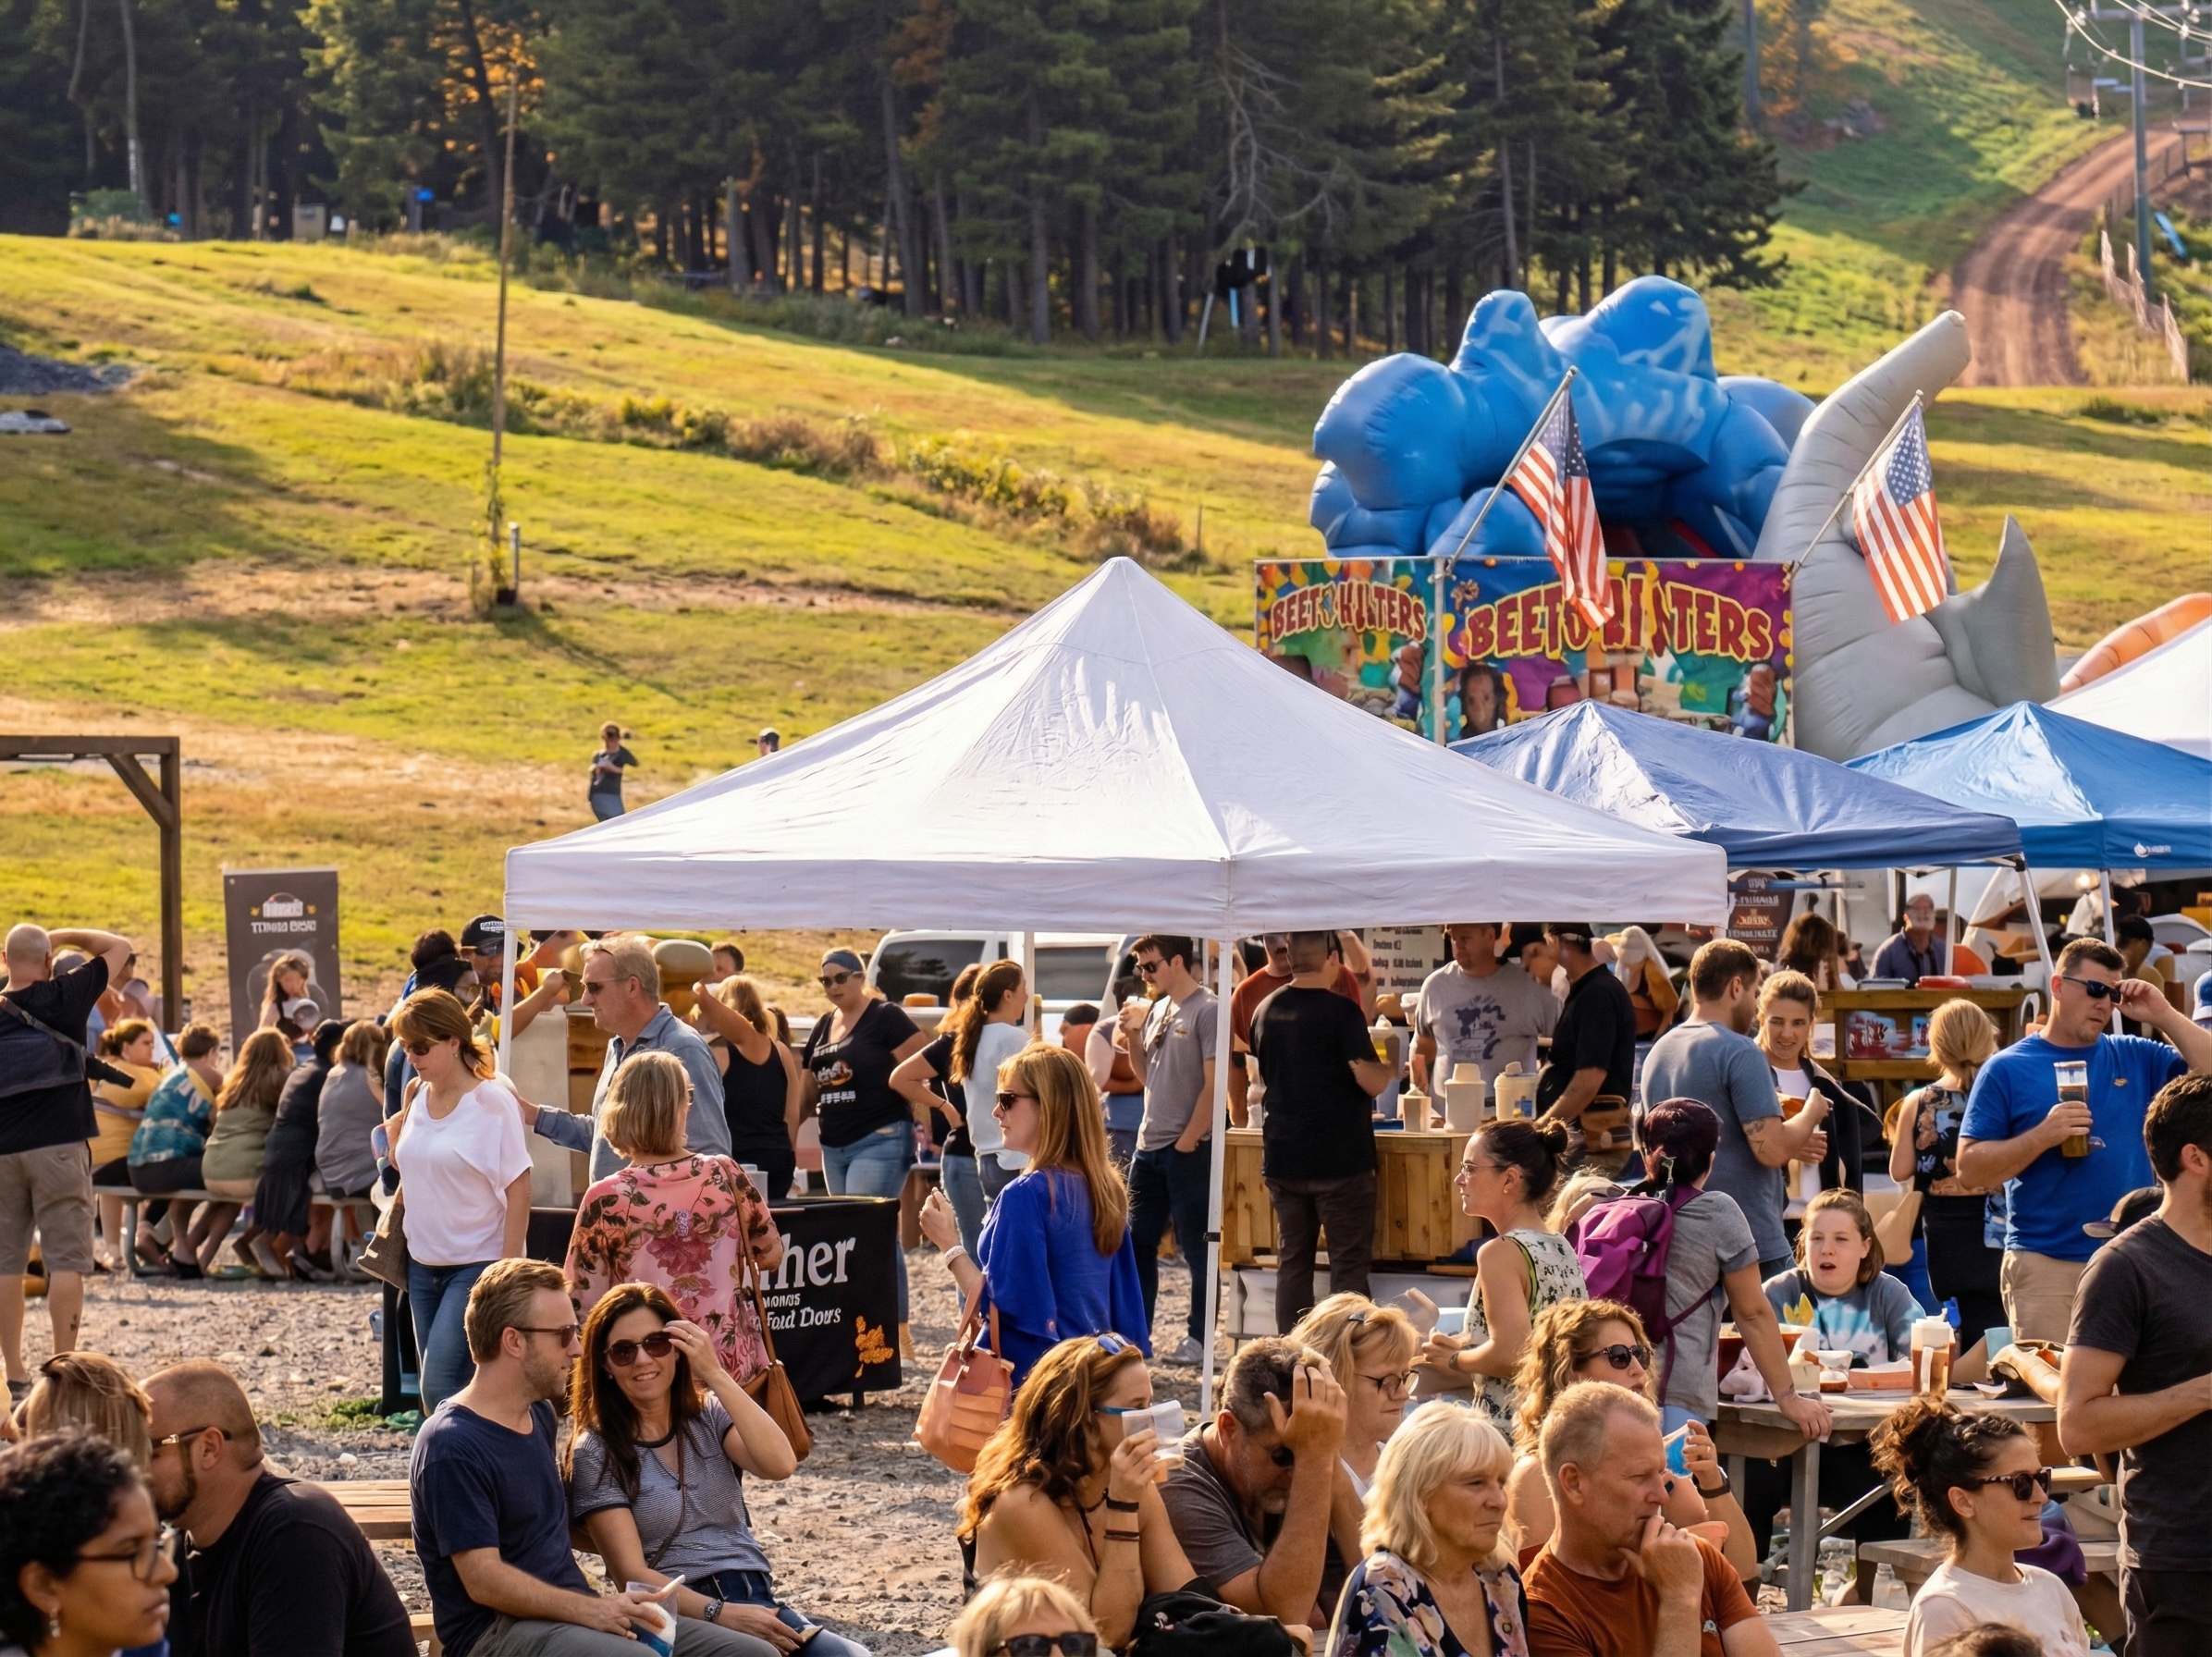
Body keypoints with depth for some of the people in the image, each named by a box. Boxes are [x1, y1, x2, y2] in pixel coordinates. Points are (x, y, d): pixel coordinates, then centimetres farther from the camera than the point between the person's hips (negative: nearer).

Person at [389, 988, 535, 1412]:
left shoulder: (492, 1102, -11)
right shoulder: (417, 1098, 7)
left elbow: (518, 1187, -12)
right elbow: (402, 1163, 21)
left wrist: (509, 1268, -16)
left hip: (477, 1264, -7)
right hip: (424, 1262, 7)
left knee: (440, 1384, -17)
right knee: (434, 1385, 7)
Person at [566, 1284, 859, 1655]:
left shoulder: (711, 1416, 14)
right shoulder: (596, 1452, 4)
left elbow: (780, 1466, -7)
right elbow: (632, 1575, -5)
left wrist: (715, 1374, -11)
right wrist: (722, 1614, -18)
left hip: (759, 1602, 4)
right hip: (681, 1619, -4)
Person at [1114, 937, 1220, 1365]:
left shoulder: (1208, 1011, -12)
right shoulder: (1156, 1010, 12)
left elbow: (1214, 1084, -15)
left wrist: (1187, 1141, -14)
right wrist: (1132, 1037, 2)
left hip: (1189, 1149, -8)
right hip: (1149, 1147, 8)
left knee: (1196, 1247, 0)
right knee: (1138, 1244, 10)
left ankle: (1199, 1339, 6)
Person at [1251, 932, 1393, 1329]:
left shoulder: (1265, 1011, 8)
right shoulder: (1341, 1012, -13)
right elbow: (1371, 1082, -15)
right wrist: (1386, 1069, 5)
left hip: (1283, 1158, 6)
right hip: (1340, 1158, -6)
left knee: (1293, 1262, 11)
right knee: (1349, 1263, -1)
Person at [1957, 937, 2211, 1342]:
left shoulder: (2135, 1059, 11)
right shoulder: (2008, 1070, 2)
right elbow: (1970, 1168, -3)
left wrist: (2164, 1016, -3)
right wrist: (2043, 1136, -16)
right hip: (2044, 1267, -3)